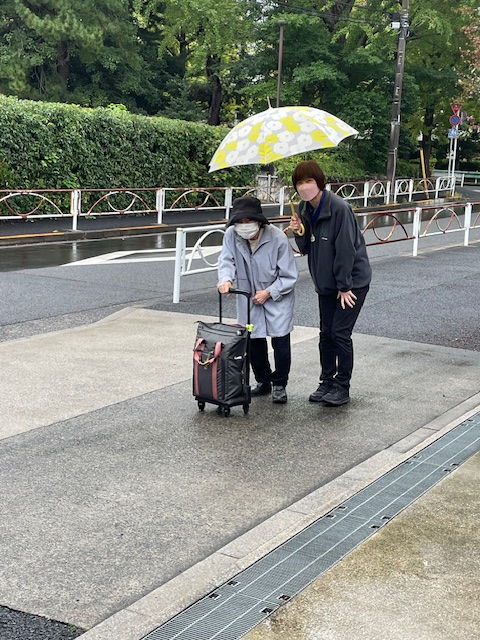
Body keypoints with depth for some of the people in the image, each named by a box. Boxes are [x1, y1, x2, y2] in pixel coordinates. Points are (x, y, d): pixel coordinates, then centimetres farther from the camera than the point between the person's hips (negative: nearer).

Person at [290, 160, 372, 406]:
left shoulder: (339, 208, -22)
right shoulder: (305, 209, 1)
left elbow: (345, 249, -21)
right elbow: (306, 249, 7)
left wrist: (344, 286, -18)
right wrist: (299, 233, -14)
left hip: (352, 281, -7)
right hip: (326, 282, 7)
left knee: (340, 333, -7)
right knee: (326, 333, 10)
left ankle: (342, 387, 5)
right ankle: (327, 382, 22)